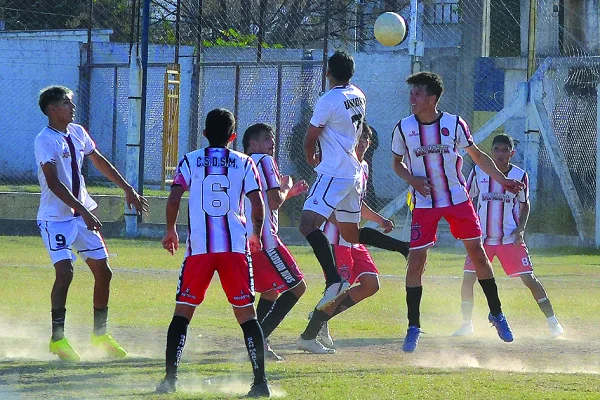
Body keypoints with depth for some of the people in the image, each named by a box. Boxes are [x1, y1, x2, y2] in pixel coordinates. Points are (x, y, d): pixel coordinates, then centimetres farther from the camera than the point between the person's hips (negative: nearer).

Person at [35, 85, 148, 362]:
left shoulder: (77, 133, 8)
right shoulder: (45, 140, -16)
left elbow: (100, 162, 22)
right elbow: (53, 183, -25)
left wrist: (128, 190, 20)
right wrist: (84, 212, -31)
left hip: (82, 215, 8)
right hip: (55, 217, -8)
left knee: (103, 272, 6)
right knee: (65, 271, -21)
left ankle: (100, 334, 21)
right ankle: (57, 338, -13)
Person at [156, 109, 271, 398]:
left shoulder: (190, 161, 7)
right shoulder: (244, 163, 8)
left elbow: (174, 199, -3)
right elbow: (258, 205, 1)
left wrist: (170, 230, 14)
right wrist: (256, 235, 18)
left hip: (199, 247, 0)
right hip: (235, 246, 0)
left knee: (182, 312, 7)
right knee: (246, 314, 4)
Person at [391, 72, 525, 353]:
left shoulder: (454, 124, -5)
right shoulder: (404, 128, -4)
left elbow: (477, 156, 8)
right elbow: (398, 163, 10)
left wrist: (502, 180, 4)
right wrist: (413, 180, -10)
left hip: (458, 200, 0)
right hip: (424, 203, 0)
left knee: (477, 253, 2)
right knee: (416, 259, -7)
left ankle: (496, 314, 19)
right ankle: (413, 327, 3)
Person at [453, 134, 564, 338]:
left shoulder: (520, 175, -2)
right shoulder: (479, 172, -1)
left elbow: (525, 205, 10)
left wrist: (520, 230, -5)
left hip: (510, 238, -1)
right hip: (482, 237, 1)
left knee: (529, 278, -6)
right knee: (468, 278, -6)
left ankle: (552, 321, 1)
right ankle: (467, 324, 8)